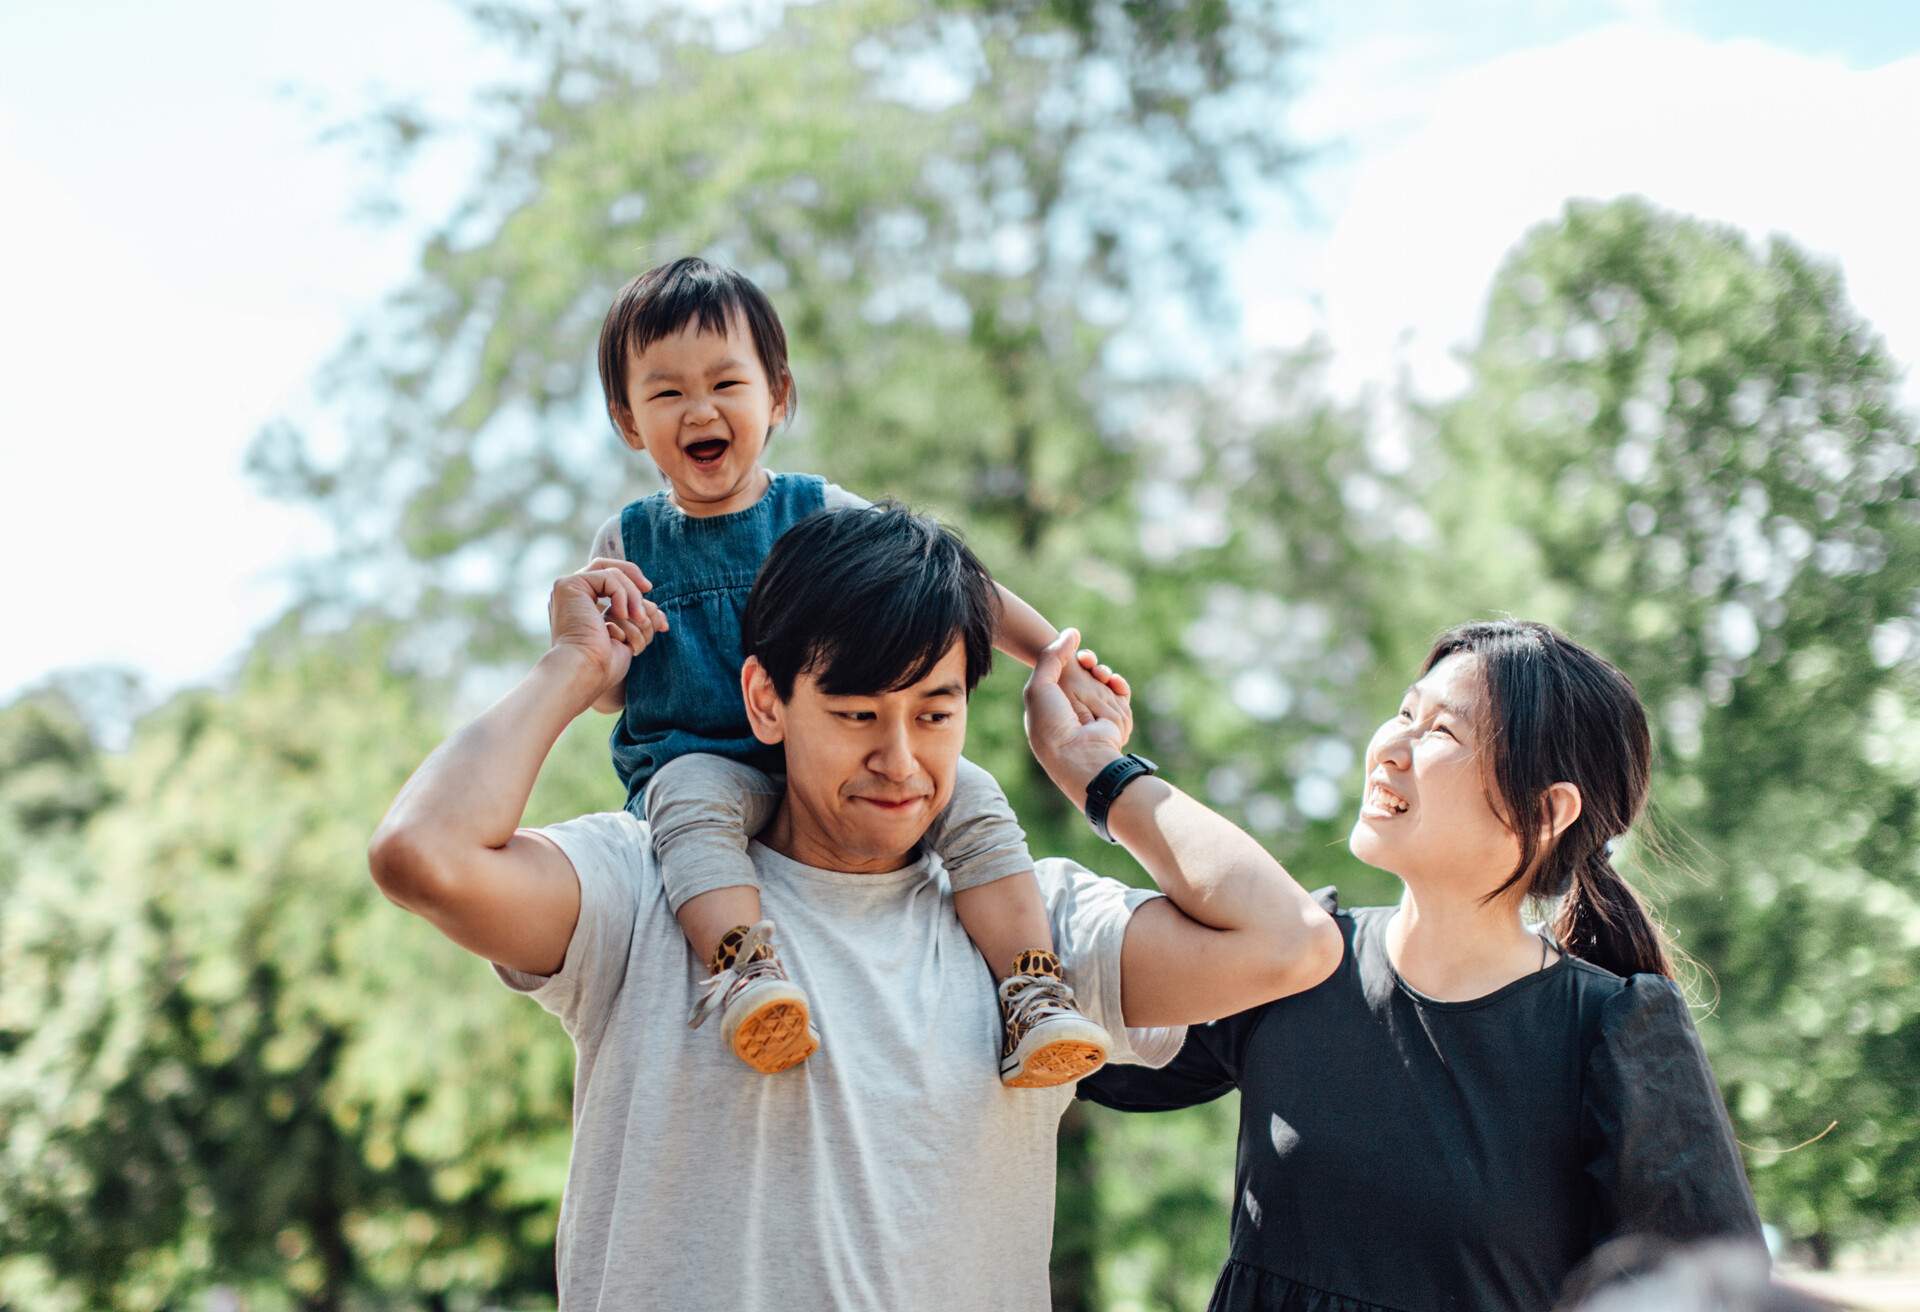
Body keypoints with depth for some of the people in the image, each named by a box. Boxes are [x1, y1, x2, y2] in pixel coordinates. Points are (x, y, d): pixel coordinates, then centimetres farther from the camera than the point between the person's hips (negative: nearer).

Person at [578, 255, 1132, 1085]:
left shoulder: (826, 516, 7)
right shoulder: (631, 542, 8)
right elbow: (605, 697, 8)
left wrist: (1063, 666, 1)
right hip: (697, 760, -1)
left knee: (969, 794, -22)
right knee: (693, 798, -36)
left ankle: (1033, 992, -23)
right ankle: (741, 967, -49)